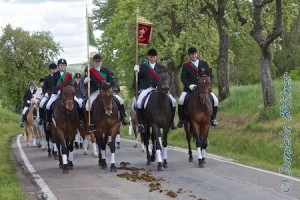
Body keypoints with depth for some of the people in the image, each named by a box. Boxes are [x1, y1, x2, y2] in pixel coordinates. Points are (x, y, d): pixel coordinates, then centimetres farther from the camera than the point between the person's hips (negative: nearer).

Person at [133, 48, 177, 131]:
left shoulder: (161, 68, 15)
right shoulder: (142, 67, 9)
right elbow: (136, 79, 9)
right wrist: (138, 89, -2)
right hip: (145, 89, -2)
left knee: (173, 101, -12)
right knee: (139, 103, -29)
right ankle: (140, 123, -16)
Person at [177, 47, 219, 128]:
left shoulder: (204, 64, 10)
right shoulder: (185, 65, 4)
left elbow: (210, 75, 9)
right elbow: (183, 78, -2)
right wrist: (190, 86, -18)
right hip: (190, 88, -2)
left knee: (215, 100, -14)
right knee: (181, 100, -25)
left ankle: (212, 119, 7)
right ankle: (181, 120, -7)